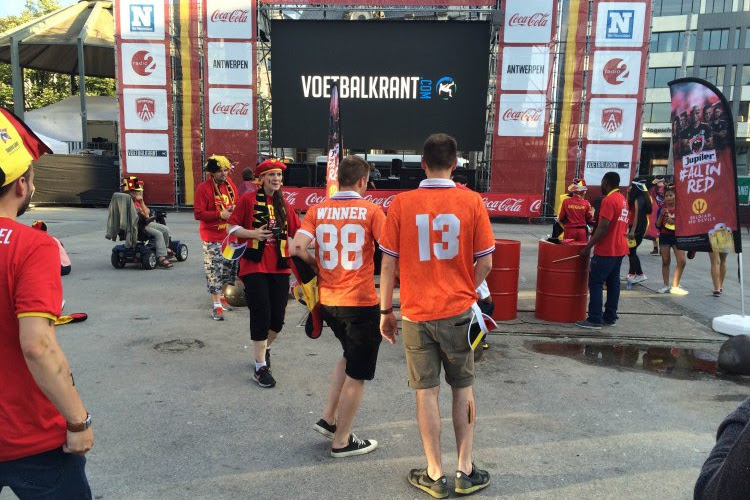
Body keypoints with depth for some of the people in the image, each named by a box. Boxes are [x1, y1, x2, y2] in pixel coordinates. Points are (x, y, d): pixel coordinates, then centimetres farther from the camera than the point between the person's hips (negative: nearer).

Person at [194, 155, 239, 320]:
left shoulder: (230, 184, 5)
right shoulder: (203, 188, -14)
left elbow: (237, 202, 18)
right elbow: (198, 214, -16)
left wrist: (234, 208, -6)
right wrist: (220, 214, -24)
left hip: (230, 234, 7)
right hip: (213, 238, -7)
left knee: (230, 267, 17)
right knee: (214, 271, -5)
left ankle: (222, 296, 36)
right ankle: (216, 305, 3)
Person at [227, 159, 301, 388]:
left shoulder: (284, 204, 10)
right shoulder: (248, 199, -2)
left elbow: (297, 231, 12)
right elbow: (231, 227, -2)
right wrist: (254, 233, -17)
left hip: (279, 267, 4)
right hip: (255, 266, -4)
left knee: (278, 317, 6)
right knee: (261, 315, -5)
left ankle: (265, 348, 37)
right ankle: (261, 367, 7)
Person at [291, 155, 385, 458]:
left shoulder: (317, 210, 1)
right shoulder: (371, 211, -9)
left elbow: (297, 248, -7)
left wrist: (317, 264, 10)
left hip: (328, 301, 5)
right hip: (361, 302, -5)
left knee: (350, 356, 29)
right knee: (357, 373, 10)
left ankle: (328, 418, 30)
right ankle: (342, 441, 22)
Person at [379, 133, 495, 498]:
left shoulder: (401, 203, -6)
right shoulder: (472, 202, -5)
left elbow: (388, 263, -4)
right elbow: (485, 263, -4)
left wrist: (385, 310, 5)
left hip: (416, 313, 0)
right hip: (458, 311, 1)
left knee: (426, 392, 10)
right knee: (463, 388, 16)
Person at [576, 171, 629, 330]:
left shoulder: (609, 200, -16)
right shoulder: (623, 200, 13)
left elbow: (603, 228, -21)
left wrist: (588, 247, -17)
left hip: (606, 250, -9)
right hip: (620, 248, 9)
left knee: (595, 283, -5)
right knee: (613, 282, 12)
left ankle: (594, 320, -5)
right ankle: (610, 317, 18)